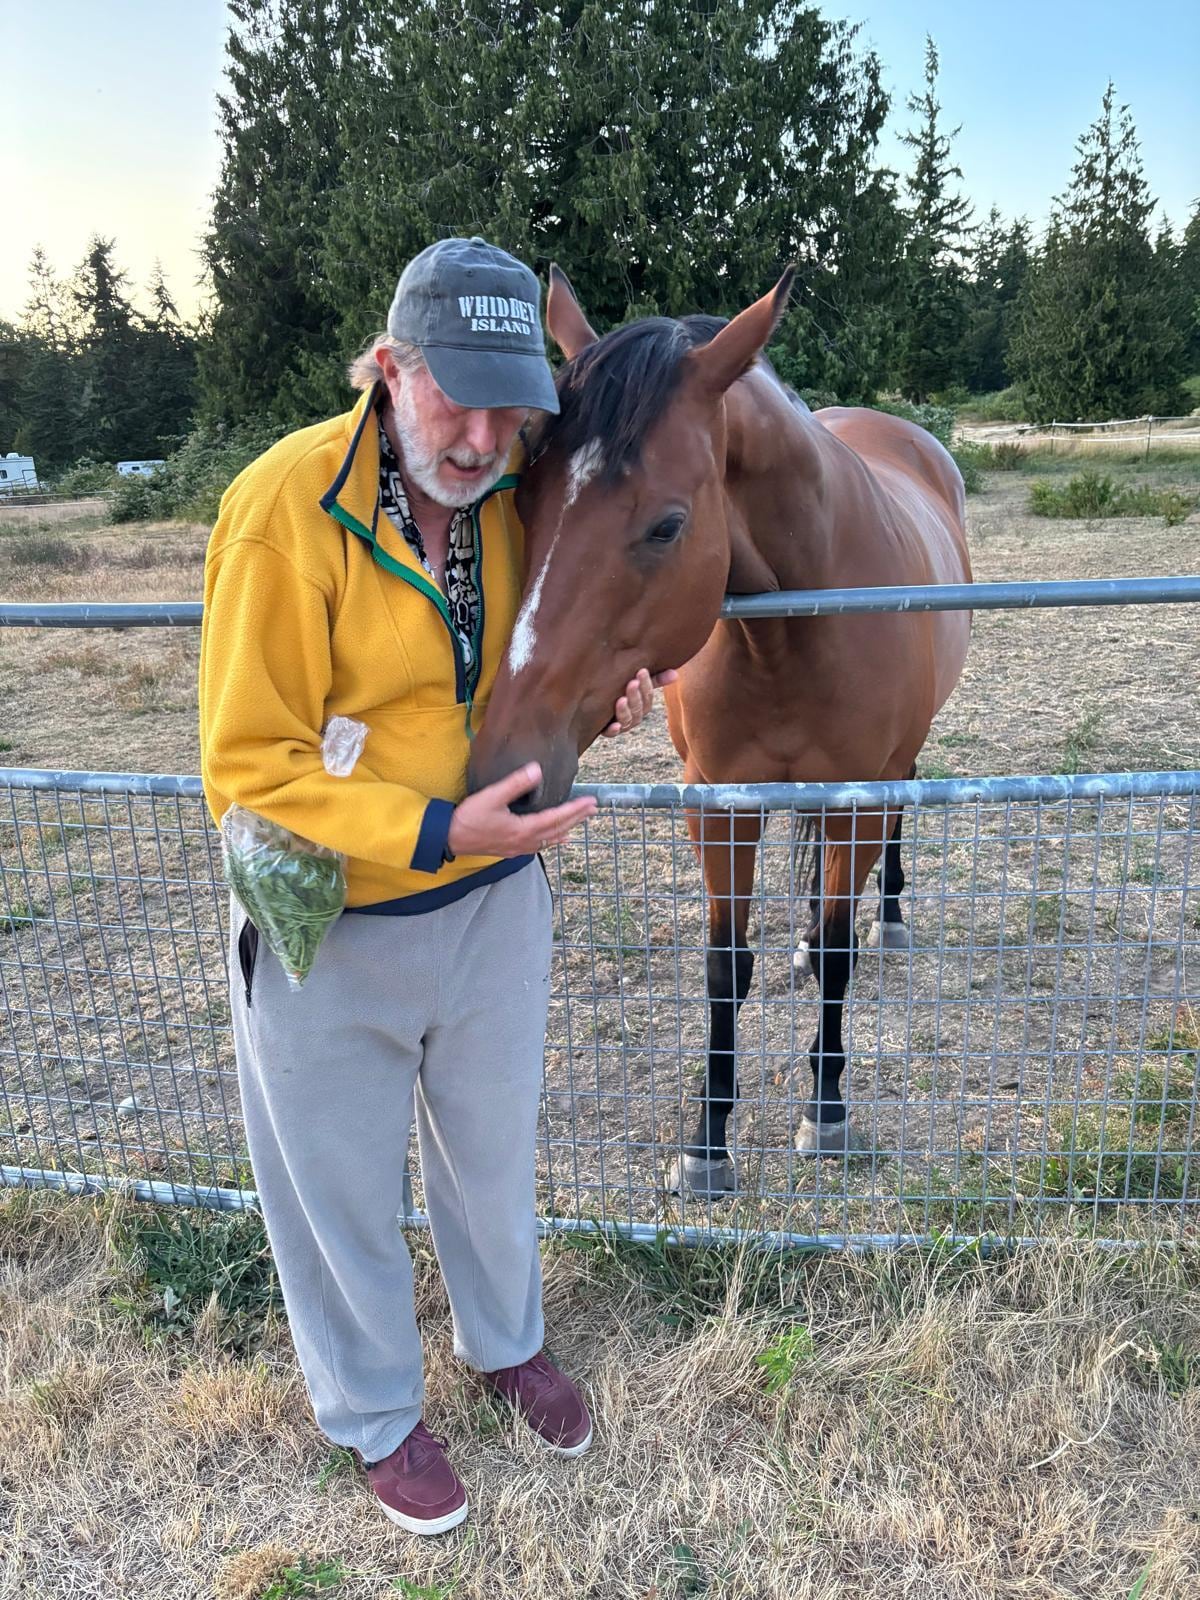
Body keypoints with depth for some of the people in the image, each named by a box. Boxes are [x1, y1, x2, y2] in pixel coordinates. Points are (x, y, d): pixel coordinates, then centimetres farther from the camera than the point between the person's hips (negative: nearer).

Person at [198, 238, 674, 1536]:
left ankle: (506, 1343, 55)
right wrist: (436, 832, -32)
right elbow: (247, 767, -22)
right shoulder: (285, 508, -22)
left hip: (496, 899, 5)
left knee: (494, 1152, 25)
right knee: (342, 1188, 17)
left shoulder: (513, 495, -5)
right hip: (329, 927, -4)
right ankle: (375, 1415, 46)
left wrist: (600, 703, -12)